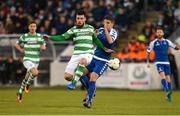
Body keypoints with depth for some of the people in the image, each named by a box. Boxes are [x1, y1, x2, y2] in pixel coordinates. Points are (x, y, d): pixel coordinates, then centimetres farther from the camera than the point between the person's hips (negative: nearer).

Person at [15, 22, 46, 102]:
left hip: (36, 60, 4)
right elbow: (17, 44, 10)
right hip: (27, 59, -4)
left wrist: (43, 47, -10)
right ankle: (28, 84, -4)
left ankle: (20, 92, 31)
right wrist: (21, 50, -5)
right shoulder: (24, 36, -3)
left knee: (27, 78, 11)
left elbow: (43, 46, 13)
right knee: (35, 72, -29)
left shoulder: (39, 36, 4)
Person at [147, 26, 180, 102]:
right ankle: (167, 91, -37)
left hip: (166, 62, 3)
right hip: (159, 63, -3)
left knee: (168, 79, 1)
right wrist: (148, 62, 2)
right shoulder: (153, 43, 1)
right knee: (163, 76, -25)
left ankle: (168, 96, 13)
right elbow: (148, 52, 9)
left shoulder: (167, 41, 6)